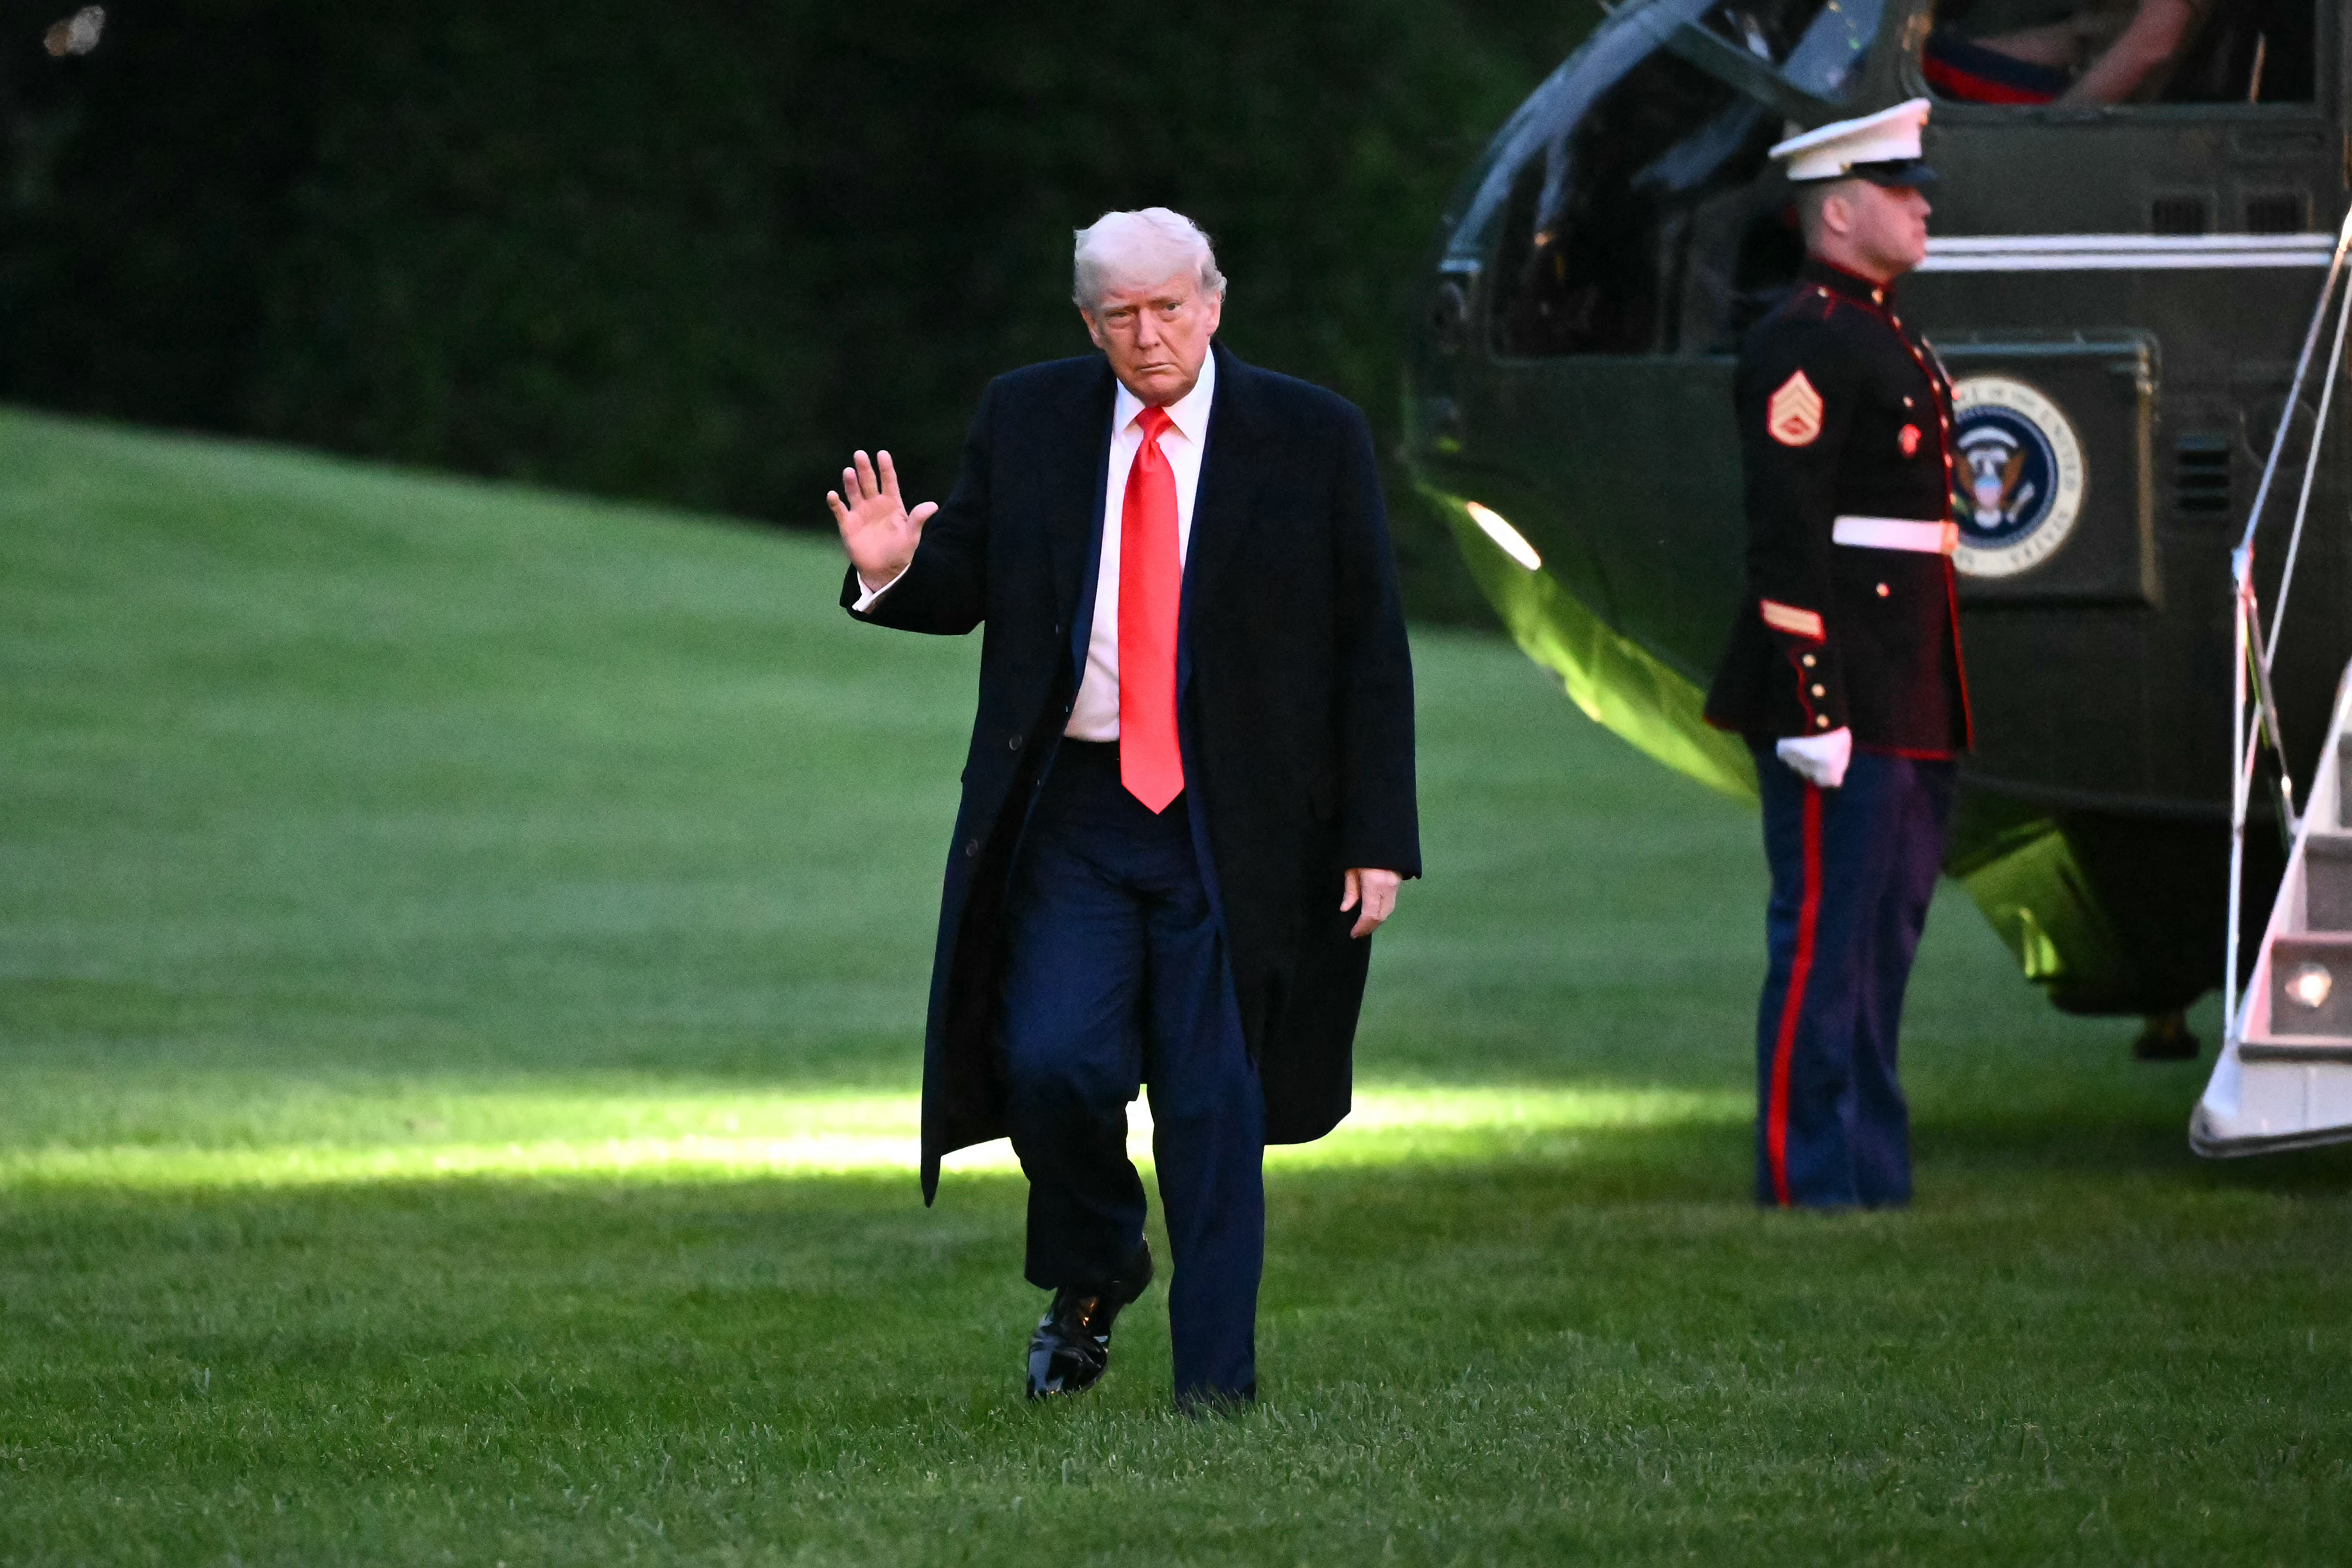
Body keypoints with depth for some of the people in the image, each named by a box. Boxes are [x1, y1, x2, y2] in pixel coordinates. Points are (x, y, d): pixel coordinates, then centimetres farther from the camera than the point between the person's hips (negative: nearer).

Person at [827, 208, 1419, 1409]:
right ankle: (1094, 1275, 20)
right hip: (1072, 813, 2)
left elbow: (1370, 652, 2)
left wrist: (1378, 837, -4)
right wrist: (895, 574, -10)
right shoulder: (1026, 422, 6)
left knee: (1212, 1097, -1)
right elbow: (964, 585, 15)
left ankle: (1215, 1381, 8)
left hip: (1231, 823, -1)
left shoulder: (1311, 440, 1)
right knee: (1052, 1063, -11)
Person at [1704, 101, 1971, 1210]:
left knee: (1883, 943, 12)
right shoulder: (1803, 346, -13)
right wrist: (1811, 705, -22)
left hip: (1908, 705, 10)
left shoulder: (1884, 338, 20)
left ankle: (1873, 1181, 17)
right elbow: (1784, 540, -18)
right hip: (1841, 696, -10)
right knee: (1823, 941, -7)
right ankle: (1807, 1186, -5)